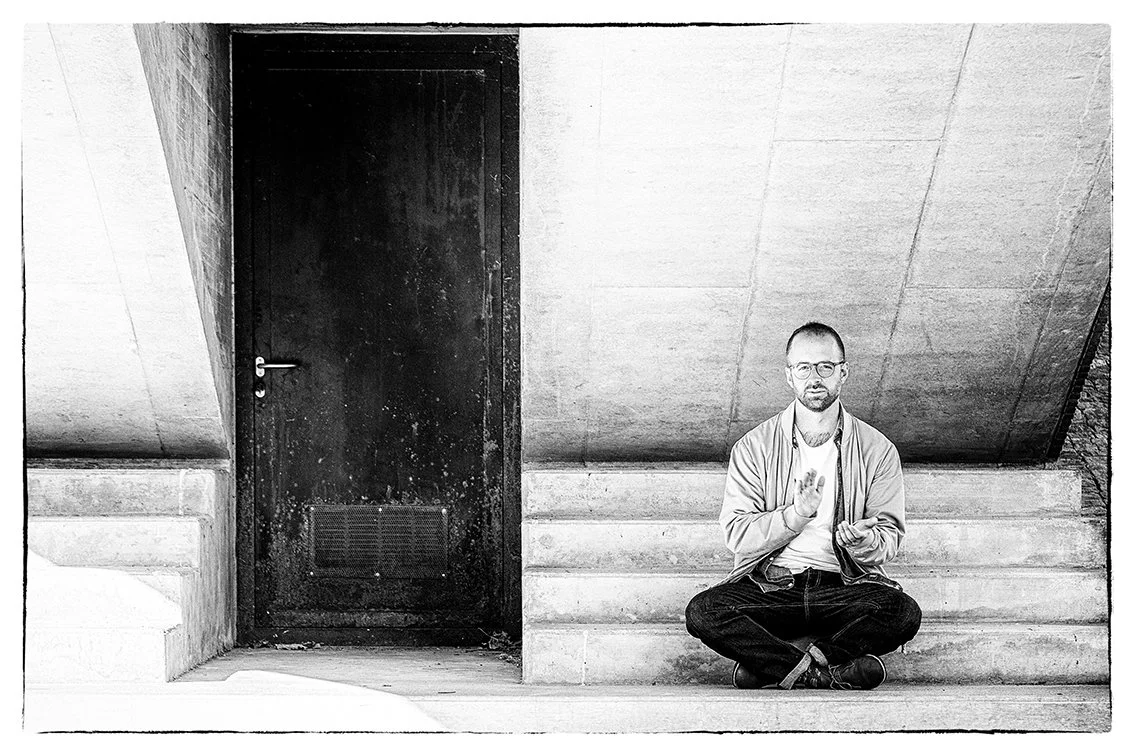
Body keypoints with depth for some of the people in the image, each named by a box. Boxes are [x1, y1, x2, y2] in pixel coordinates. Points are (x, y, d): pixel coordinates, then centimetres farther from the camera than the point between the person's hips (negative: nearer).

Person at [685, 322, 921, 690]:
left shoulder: (877, 449, 5)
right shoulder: (754, 447, 3)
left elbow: (890, 535, 3)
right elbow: (736, 535, -5)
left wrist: (866, 541, -21)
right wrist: (797, 513, -21)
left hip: (846, 587, 1)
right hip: (769, 586, 0)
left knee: (904, 614, -31)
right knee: (703, 612, -28)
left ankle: (769, 665, -19)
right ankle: (834, 670, -24)